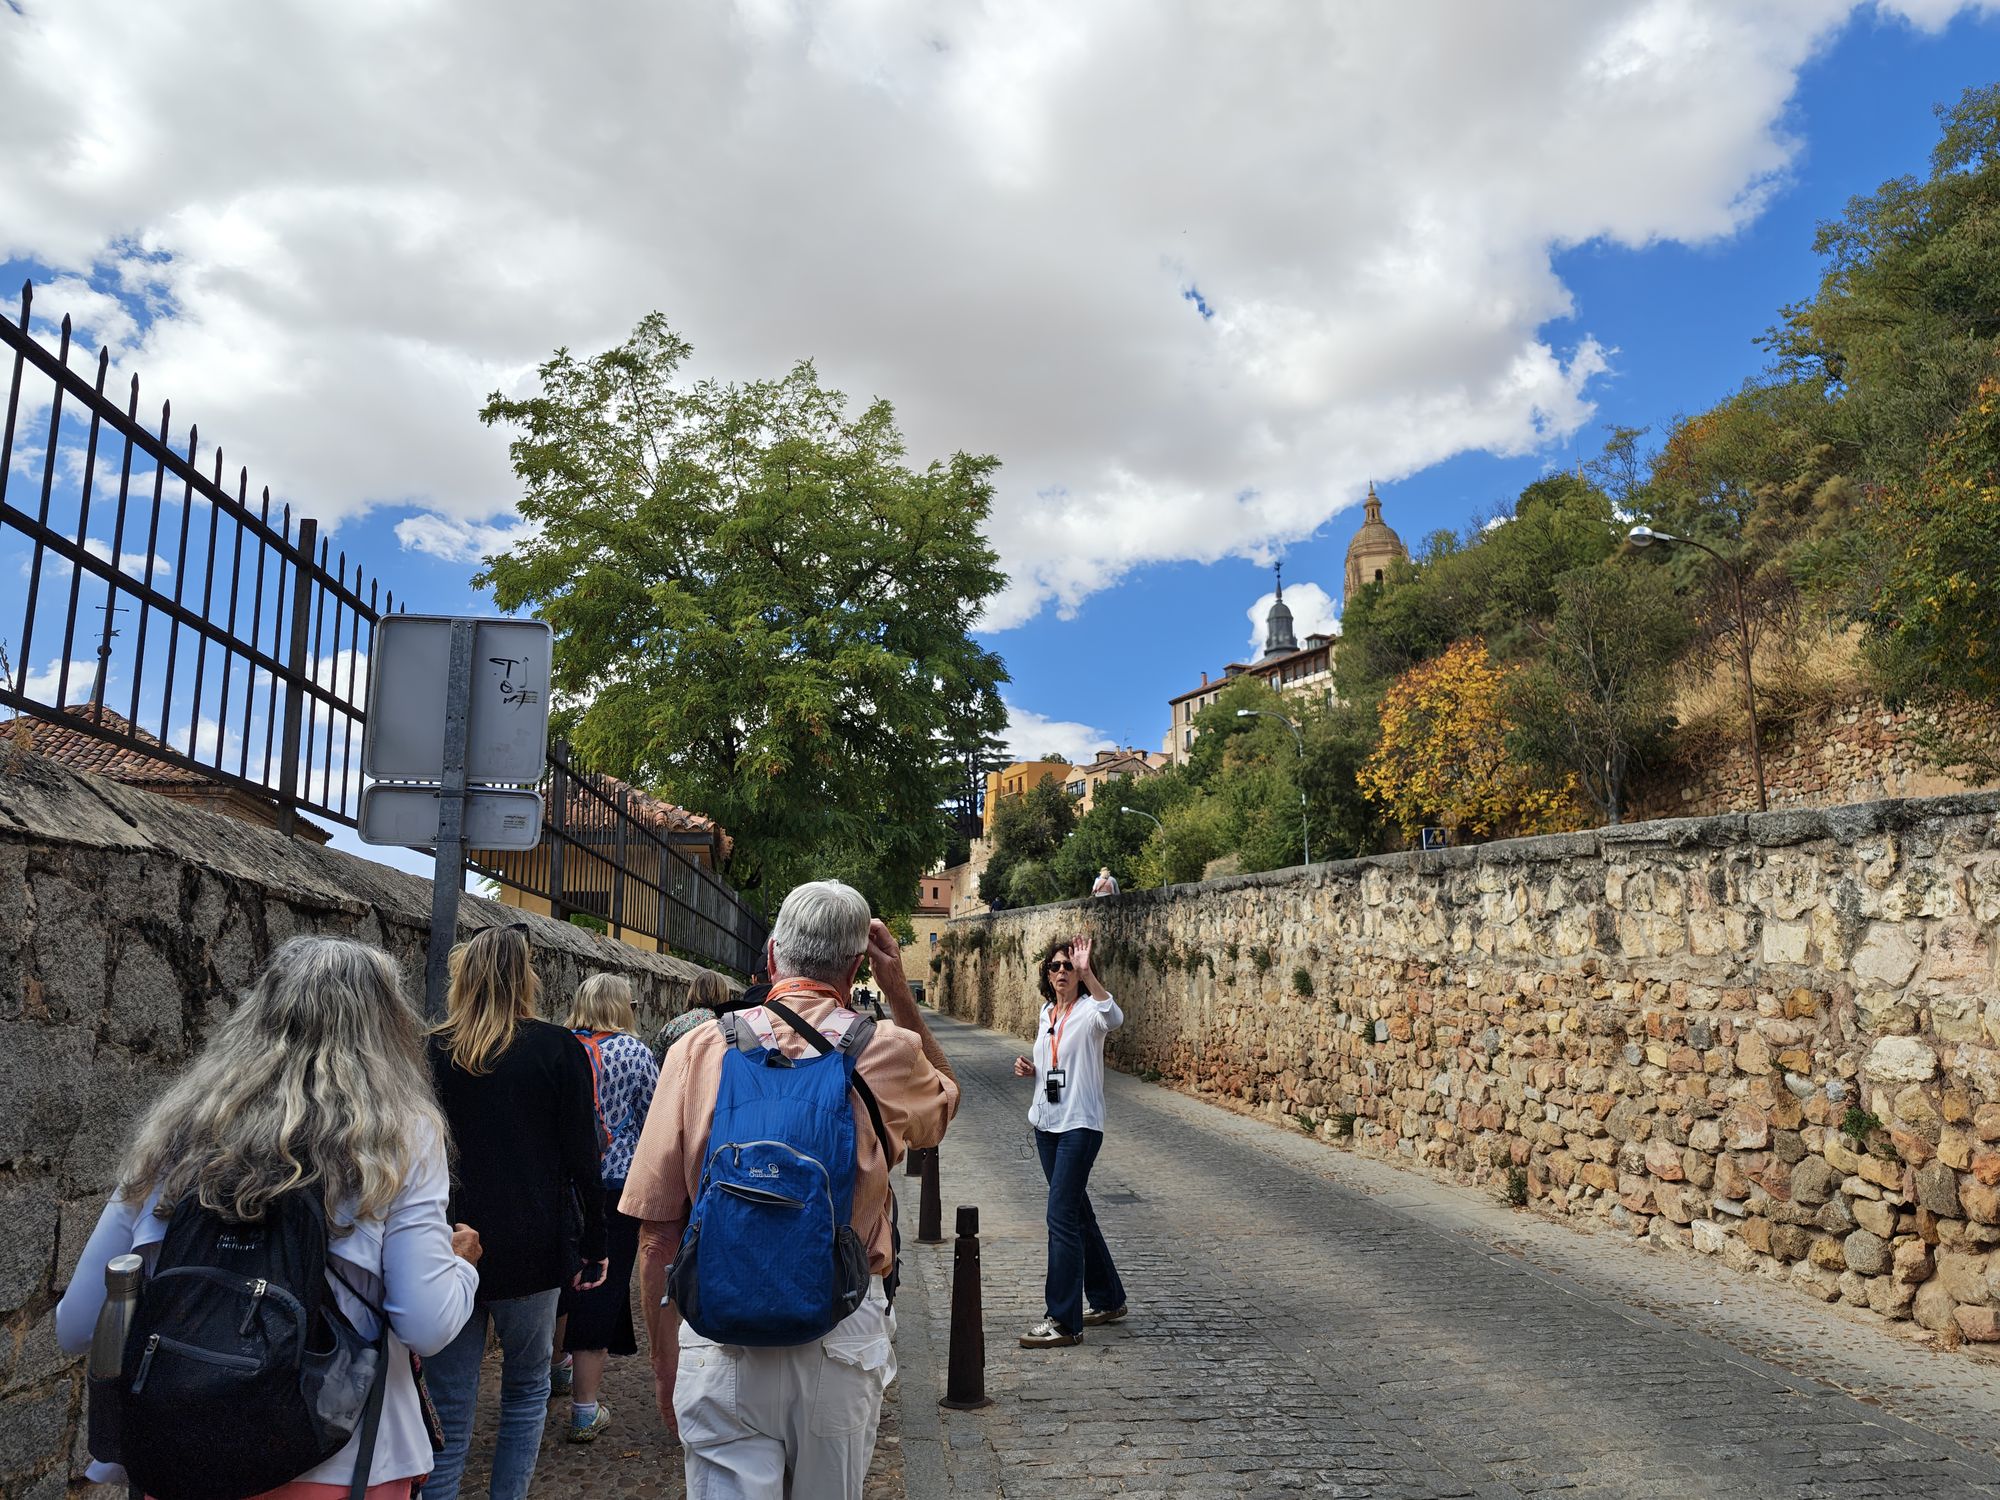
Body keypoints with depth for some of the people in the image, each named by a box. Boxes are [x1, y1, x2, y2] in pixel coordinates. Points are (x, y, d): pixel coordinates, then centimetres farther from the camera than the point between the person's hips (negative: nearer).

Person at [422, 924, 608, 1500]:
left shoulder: (431, 1051, 0)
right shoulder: (557, 1048, -6)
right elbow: (581, 1158, -6)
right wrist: (593, 1248, 2)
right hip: (530, 1251, -1)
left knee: (449, 1416, 9)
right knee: (527, 1388, 18)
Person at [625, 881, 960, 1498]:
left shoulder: (700, 1049, -5)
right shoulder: (886, 1051, -7)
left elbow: (658, 1226, -3)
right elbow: (946, 1094, 19)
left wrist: (664, 1352, 9)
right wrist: (899, 991, 14)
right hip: (844, 1331, 1)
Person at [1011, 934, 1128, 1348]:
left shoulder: (1088, 1011, -12)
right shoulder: (1046, 1012, 11)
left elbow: (1114, 1019, -37)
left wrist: (1087, 973, -44)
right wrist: (1030, 1069, 3)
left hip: (1080, 1125, -8)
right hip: (1047, 1123, 8)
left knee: (1061, 1217, -11)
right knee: (1077, 1214, 16)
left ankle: (1064, 1321, -3)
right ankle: (1108, 1300, 31)